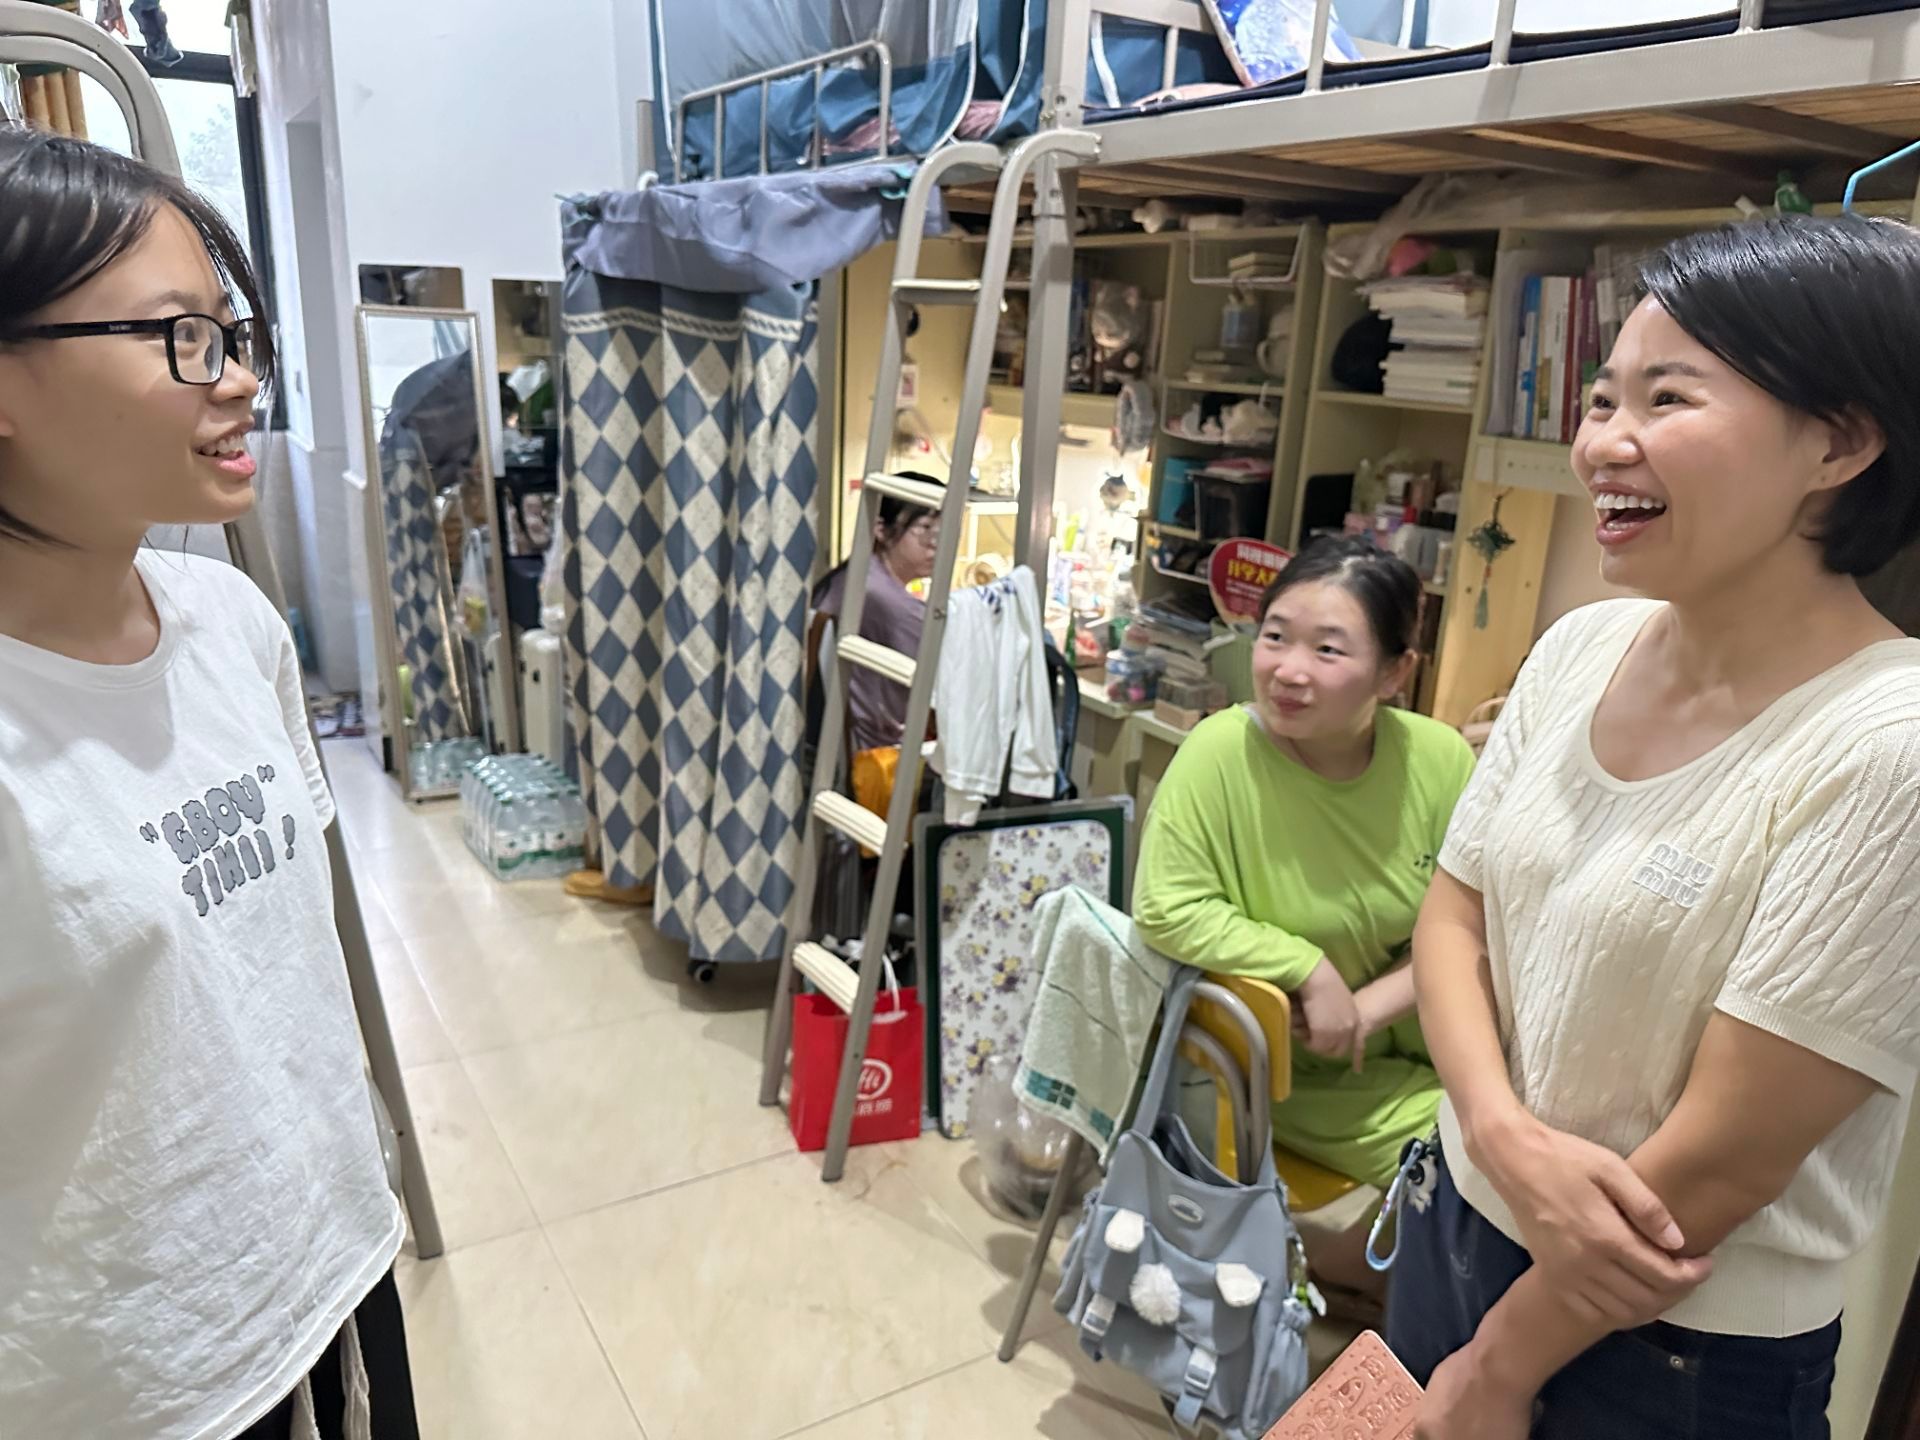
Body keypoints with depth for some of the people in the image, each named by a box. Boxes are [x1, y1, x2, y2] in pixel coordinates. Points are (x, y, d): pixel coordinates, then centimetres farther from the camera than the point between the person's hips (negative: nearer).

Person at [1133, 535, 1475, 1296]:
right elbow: (1165, 911, -22)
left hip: (1418, 1043, 5)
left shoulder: (1440, 760, -12)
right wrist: (1309, 969, -23)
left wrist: (1370, 1006, -18)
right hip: (1301, 1073, -5)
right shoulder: (1221, 751, -24)